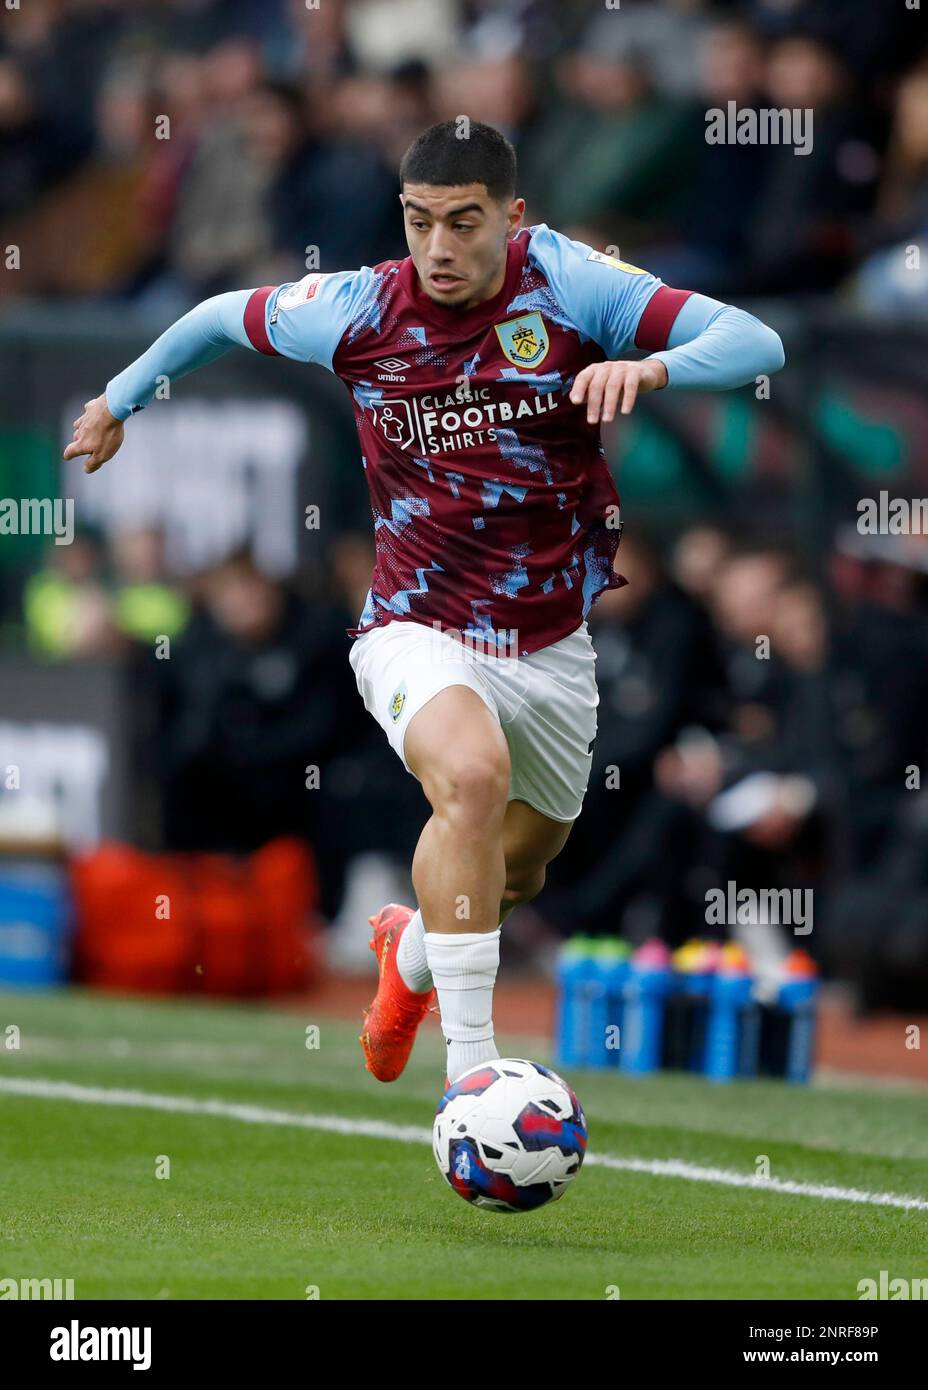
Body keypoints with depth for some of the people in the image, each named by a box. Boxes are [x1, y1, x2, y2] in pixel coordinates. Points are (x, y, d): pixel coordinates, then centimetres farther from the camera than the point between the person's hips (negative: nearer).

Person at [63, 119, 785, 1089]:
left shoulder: (564, 282, -13)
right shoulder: (357, 310, -10)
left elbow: (755, 342, -18)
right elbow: (222, 317, 11)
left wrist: (652, 366, -37)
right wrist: (121, 399, 23)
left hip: (552, 645, 3)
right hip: (419, 635, -3)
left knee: (516, 873, 22)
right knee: (473, 774, -35)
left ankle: (412, 952, 59)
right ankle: (469, 1075, -33)